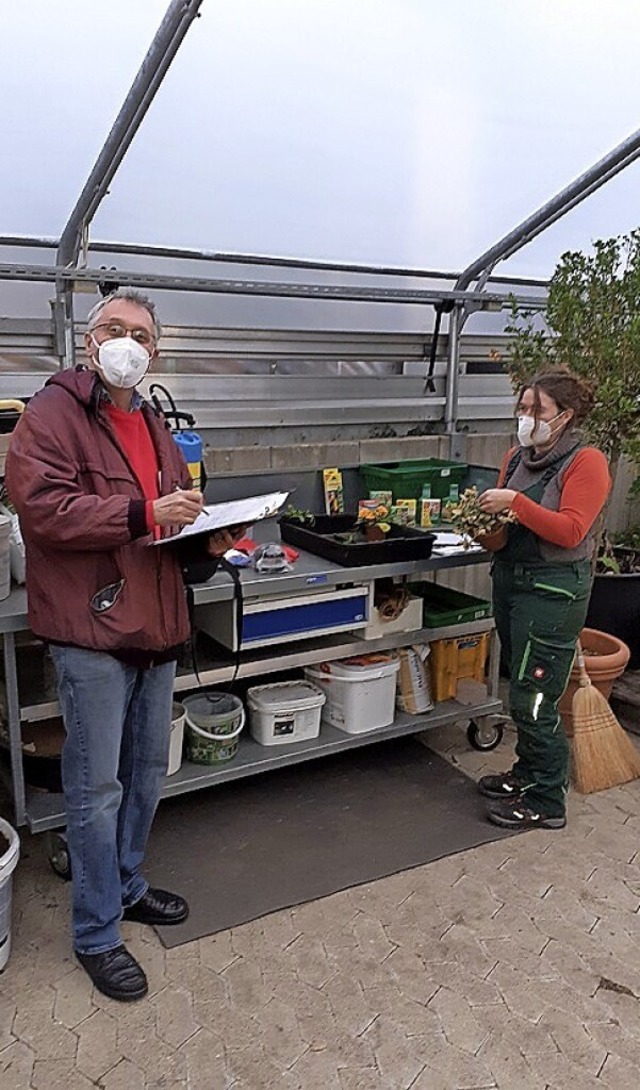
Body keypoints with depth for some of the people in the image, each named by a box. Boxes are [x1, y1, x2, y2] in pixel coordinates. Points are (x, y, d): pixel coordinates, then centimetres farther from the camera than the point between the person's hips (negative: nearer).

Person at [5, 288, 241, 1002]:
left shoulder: (153, 424, 16)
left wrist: (208, 537, 4)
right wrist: (141, 512, -25)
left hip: (157, 623, 8)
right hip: (91, 628, -8)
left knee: (147, 770, 19)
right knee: (96, 787, 3)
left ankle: (125, 886, 40)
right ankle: (96, 934, 20)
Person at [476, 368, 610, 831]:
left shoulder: (586, 462, -11)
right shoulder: (517, 458, 10)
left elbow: (570, 531, -21)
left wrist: (515, 503, -25)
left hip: (553, 590, -7)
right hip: (509, 581, 7)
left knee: (533, 700, -2)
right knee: (522, 692, 18)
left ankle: (547, 802, 14)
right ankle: (527, 773, 35)